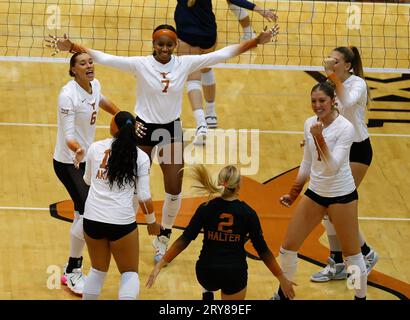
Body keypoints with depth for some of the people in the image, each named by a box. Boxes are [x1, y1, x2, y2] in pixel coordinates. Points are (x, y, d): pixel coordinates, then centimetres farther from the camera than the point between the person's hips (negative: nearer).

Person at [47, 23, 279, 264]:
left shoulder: (185, 64, -8)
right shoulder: (140, 65, -15)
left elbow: (223, 54, -7)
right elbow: (104, 58, -22)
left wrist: (257, 41, -12)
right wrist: (71, 47, -34)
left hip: (172, 131, 2)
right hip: (144, 129, -2)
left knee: (174, 190, 3)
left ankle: (163, 239, 24)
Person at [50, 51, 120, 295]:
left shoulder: (95, 85, -2)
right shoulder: (68, 95, -24)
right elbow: (68, 135, -28)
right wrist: (77, 148, -48)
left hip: (86, 159, 8)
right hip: (67, 162, -8)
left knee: (82, 216, 9)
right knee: (88, 214, -15)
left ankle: (73, 269, 21)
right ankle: (72, 272, -1)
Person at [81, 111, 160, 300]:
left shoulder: (96, 148, 3)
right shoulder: (140, 157, -1)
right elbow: (144, 196, -1)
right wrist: (152, 222, 15)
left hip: (93, 218, 2)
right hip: (122, 222, -2)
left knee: (98, 270, 21)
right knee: (130, 273, 11)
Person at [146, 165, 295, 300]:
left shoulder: (206, 208, -4)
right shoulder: (248, 213, -5)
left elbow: (184, 240, -8)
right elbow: (262, 250, -3)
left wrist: (160, 264, -5)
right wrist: (282, 278, 6)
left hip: (206, 273, 2)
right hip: (234, 275, -2)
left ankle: (208, 294, 31)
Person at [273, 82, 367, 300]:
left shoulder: (345, 128, -18)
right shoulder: (310, 123, 1)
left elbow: (333, 166, -25)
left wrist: (319, 139, -35)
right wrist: (293, 194, 16)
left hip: (342, 195, -6)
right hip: (315, 193, 6)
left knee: (351, 253, 2)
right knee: (288, 246, 7)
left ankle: (361, 297, 20)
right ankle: (283, 294, 27)